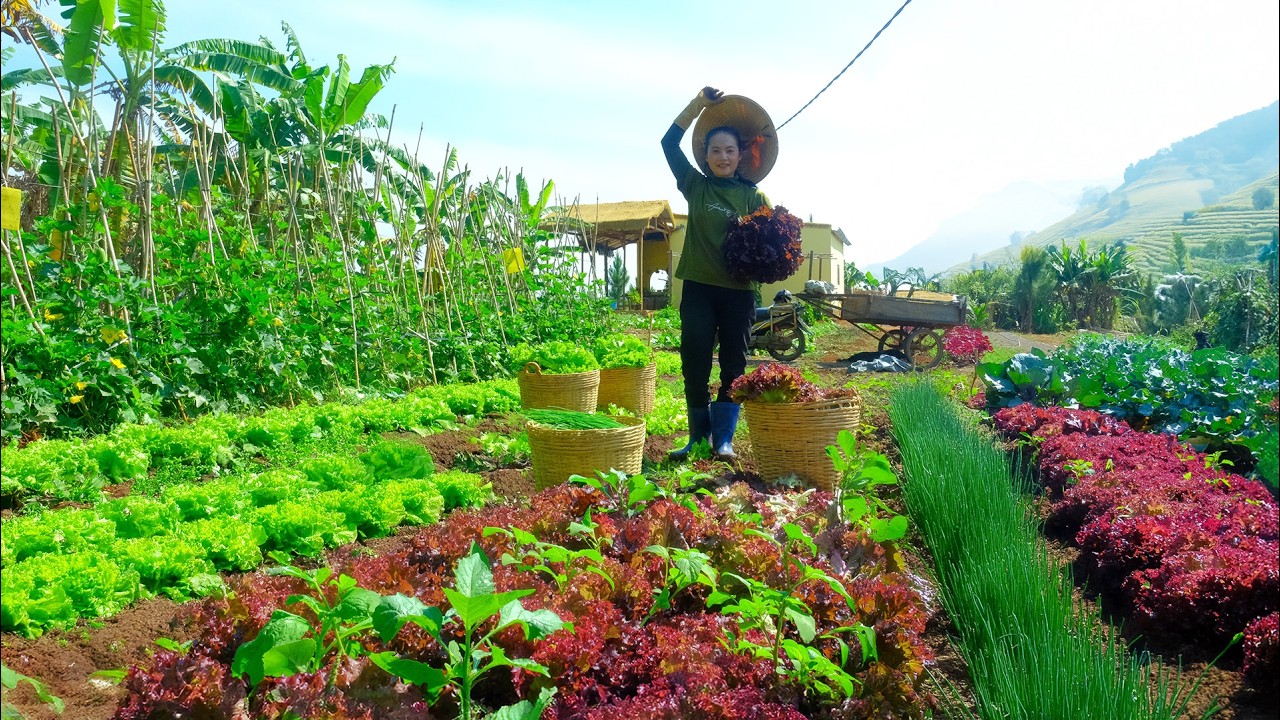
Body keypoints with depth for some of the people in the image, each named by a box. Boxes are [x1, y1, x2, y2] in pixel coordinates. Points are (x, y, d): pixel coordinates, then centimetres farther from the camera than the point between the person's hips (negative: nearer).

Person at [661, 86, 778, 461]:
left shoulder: (753, 196, 4)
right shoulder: (696, 187, 6)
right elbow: (669, 143, 1)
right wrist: (699, 105, -4)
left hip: (738, 292, 0)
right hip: (698, 288, 0)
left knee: (734, 365, 2)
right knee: (694, 363, 0)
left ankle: (723, 439, 8)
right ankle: (698, 436, 12)